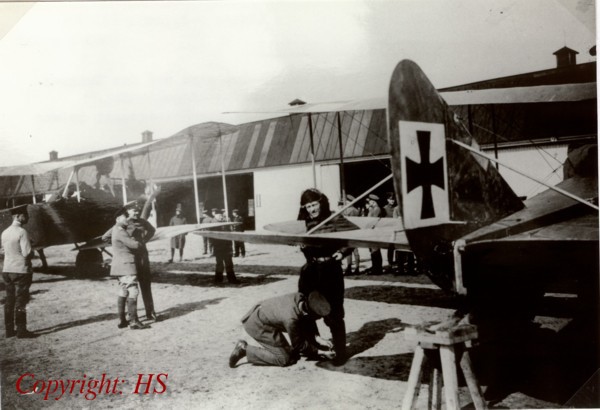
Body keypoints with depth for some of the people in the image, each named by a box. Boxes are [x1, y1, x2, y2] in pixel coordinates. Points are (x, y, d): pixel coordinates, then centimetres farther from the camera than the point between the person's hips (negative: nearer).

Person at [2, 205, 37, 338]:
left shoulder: (5, 232, 8)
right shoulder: (22, 232, -15)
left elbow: (6, 249, 14)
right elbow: (27, 253, -19)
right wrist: (32, 252, 3)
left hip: (7, 270, 7)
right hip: (21, 270, -7)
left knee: (10, 301, 12)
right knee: (21, 301, -1)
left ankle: (9, 330, 18)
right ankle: (21, 330, 4)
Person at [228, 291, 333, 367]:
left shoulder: (299, 297, -15)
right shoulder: (292, 319, -34)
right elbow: (298, 344, -15)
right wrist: (320, 347, -5)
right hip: (257, 326, -9)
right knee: (284, 359, -9)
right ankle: (245, 349, -5)